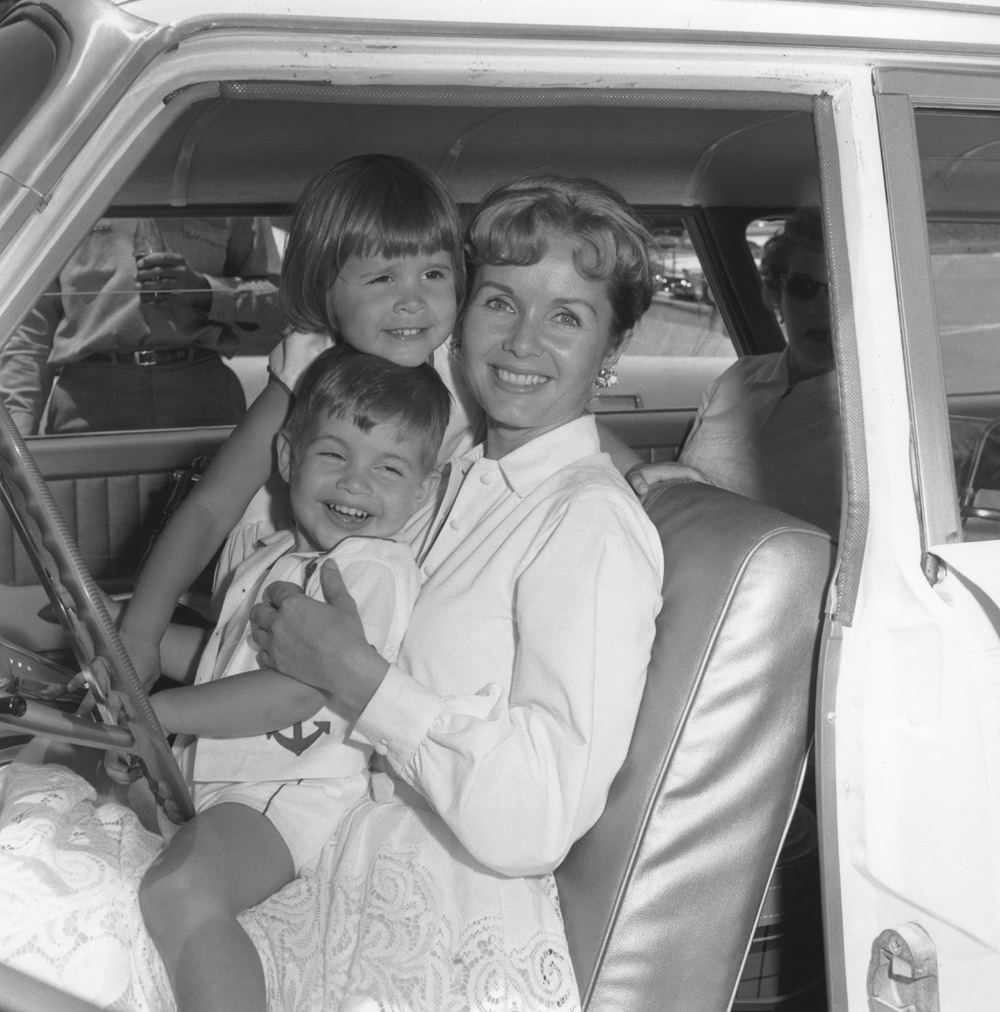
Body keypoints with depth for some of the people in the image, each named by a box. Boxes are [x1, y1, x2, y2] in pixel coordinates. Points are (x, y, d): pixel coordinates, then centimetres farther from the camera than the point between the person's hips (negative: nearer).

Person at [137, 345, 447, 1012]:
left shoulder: (376, 567, -14)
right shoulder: (282, 555, 16)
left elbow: (296, 690, -23)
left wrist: (155, 711, -18)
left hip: (285, 790, -10)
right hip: (203, 772, 10)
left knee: (178, 892, -34)